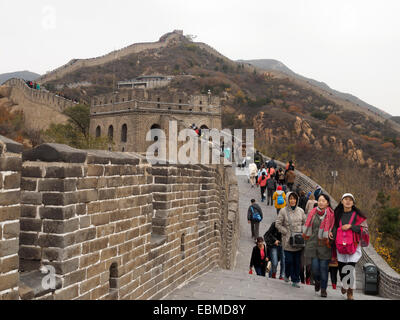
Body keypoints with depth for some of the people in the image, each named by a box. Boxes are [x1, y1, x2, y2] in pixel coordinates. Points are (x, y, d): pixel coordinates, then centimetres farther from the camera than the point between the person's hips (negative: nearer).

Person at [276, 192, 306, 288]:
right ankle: (287, 274, 25)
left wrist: (302, 232, 1)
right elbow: (278, 224, -1)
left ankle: (295, 281, 15)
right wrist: (287, 232, -8)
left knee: (297, 261, 4)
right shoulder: (283, 211, -3)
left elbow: (305, 223, 16)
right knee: (289, 260, -5)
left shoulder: (300, 211, 8)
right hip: (288, 240, -3)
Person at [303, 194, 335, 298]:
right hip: (313, 243, 2)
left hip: (324, 245, -2)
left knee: (324, 267, 0)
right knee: (315, 265, -2)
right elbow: (308, 227, 16)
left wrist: (328, 240, -4)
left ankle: (323, 289, 15)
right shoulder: (313, 213, 7)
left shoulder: (330, 214, -3)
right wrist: (307, 238, 15)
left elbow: (331, 229, 0)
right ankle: (317, 281, 29)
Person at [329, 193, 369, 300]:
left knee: (351, 268, -10)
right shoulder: (338, 214, 11)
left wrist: (350, 226, -13)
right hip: (340, 245, 3)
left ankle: (350, 292, 10)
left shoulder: (357, 215, -1)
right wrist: (331, 233, 5)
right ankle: (344, 285, 38)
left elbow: (365, 228, -4)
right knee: (341, 268, 7)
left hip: (353, 245, -3)